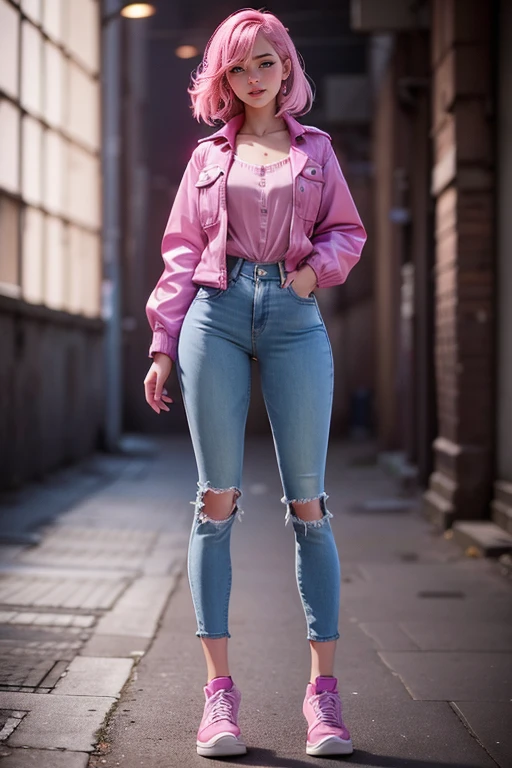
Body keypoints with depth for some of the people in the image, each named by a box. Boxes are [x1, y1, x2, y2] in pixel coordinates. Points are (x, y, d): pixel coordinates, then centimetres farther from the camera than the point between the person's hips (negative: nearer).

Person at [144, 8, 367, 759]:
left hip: (294, 318, 0)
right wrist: (164, 345, 4)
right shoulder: (209, 155, 15)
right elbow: (182, 250, 12)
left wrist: (317, 264, -8)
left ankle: (324, 689, 2)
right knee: (217, 500, -4)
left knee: (308, 505, -3)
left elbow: (348, 230, 15)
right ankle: (219, 689, 0)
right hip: (216, 315, 0)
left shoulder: (316, 148, 16)